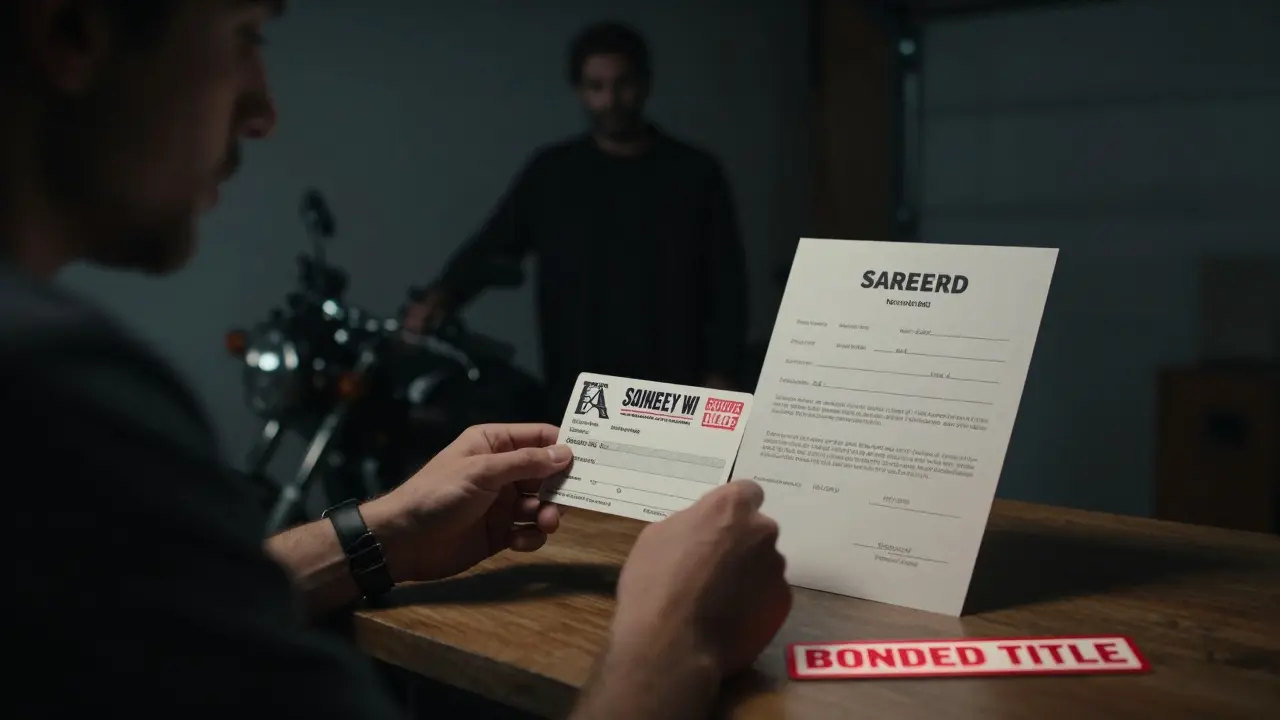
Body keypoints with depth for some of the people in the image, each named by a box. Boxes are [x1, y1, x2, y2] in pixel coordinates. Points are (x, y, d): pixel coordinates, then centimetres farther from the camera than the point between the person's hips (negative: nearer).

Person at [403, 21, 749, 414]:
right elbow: (492, 246, 2)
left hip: (673, 390, 0)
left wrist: (721, 376, -3)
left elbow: (725, 281, 4)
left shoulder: (694, 173, 5)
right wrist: (439, 298, -17)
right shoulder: (551, 172, 7)